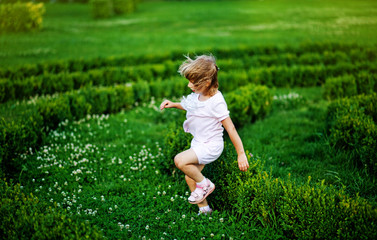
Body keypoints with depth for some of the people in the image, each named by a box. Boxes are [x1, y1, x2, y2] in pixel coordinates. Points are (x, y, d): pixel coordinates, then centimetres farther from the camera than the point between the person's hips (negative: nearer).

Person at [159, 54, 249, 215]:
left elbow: (230, 128, -23)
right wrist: (173, 104, 12)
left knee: (180, 160, -26)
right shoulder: (198, 95, 0)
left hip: (211, 146, -9)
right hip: (199, 143, 9)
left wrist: (241, 154, -22)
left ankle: (205, 184, -2)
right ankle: (204, 209, 32)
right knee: (190, 178, 13)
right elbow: (190, 106, 26)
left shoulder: (216, 102, -25)